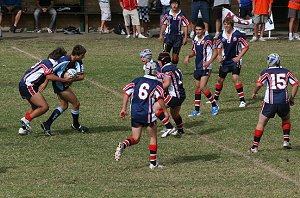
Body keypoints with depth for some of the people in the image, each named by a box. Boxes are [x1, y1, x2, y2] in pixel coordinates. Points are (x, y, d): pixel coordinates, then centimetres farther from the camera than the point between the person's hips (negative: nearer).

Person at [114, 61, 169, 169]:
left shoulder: (136, 81, 10)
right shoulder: (157, 84, -2)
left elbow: (126, 93, 4)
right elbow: (159, 98, -16)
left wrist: (124, 109, 7)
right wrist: (165, 111, -6)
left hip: (135, 114, 4)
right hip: (148, 115, -4)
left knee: (135, 139, 12)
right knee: (153, 137, 13)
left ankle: (123, 145, -19)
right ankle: (153, 162, 13)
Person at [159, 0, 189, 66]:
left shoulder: (181, 15, -3)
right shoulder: (167, 14, 2)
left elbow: (185, 26, 1)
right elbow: (164, 24, 13)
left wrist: (185, 37, -3)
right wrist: (161, 35, 11)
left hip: (178, 36, -1)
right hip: (168, 35, 1)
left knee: (175, 54, 5)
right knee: (166, 52, -8)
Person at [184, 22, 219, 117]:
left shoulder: (208, 39, -11)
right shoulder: (195, 40, 10)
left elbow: (216, 52, -10)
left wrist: (209, 61, -22)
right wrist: (188, 56, 5)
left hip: (206, 67, -7)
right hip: (197, 67, 7)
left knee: (202, 87, -16)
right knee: (197, 88, 9)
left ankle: (214, 106, -1)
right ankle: (197, 110, 15)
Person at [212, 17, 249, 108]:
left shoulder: (237, 34, -13)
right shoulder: (221, 35, 0)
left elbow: (246, 46, -9)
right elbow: (218, 47, 17)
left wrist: (238, 57, -14)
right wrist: (219, 55, 0)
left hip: (235, 60, -5)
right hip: (225, 61, 5)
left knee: (235, 78, -19)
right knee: (220, 79, 12)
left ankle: (242, 100, -14)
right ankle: (216, 98, 32)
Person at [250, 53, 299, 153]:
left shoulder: (266, 72, 1)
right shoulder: (286, 72, 10)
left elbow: (259, 84, -12)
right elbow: (296, 84, 7)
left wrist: (254, 93, 6)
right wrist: (292, 98, 15)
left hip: (270, 102, -2)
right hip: (284, 102, 2)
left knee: (261, 123, 9)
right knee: (286, 120, 30)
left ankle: (255, 146, 7)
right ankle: (286, 140, 19)